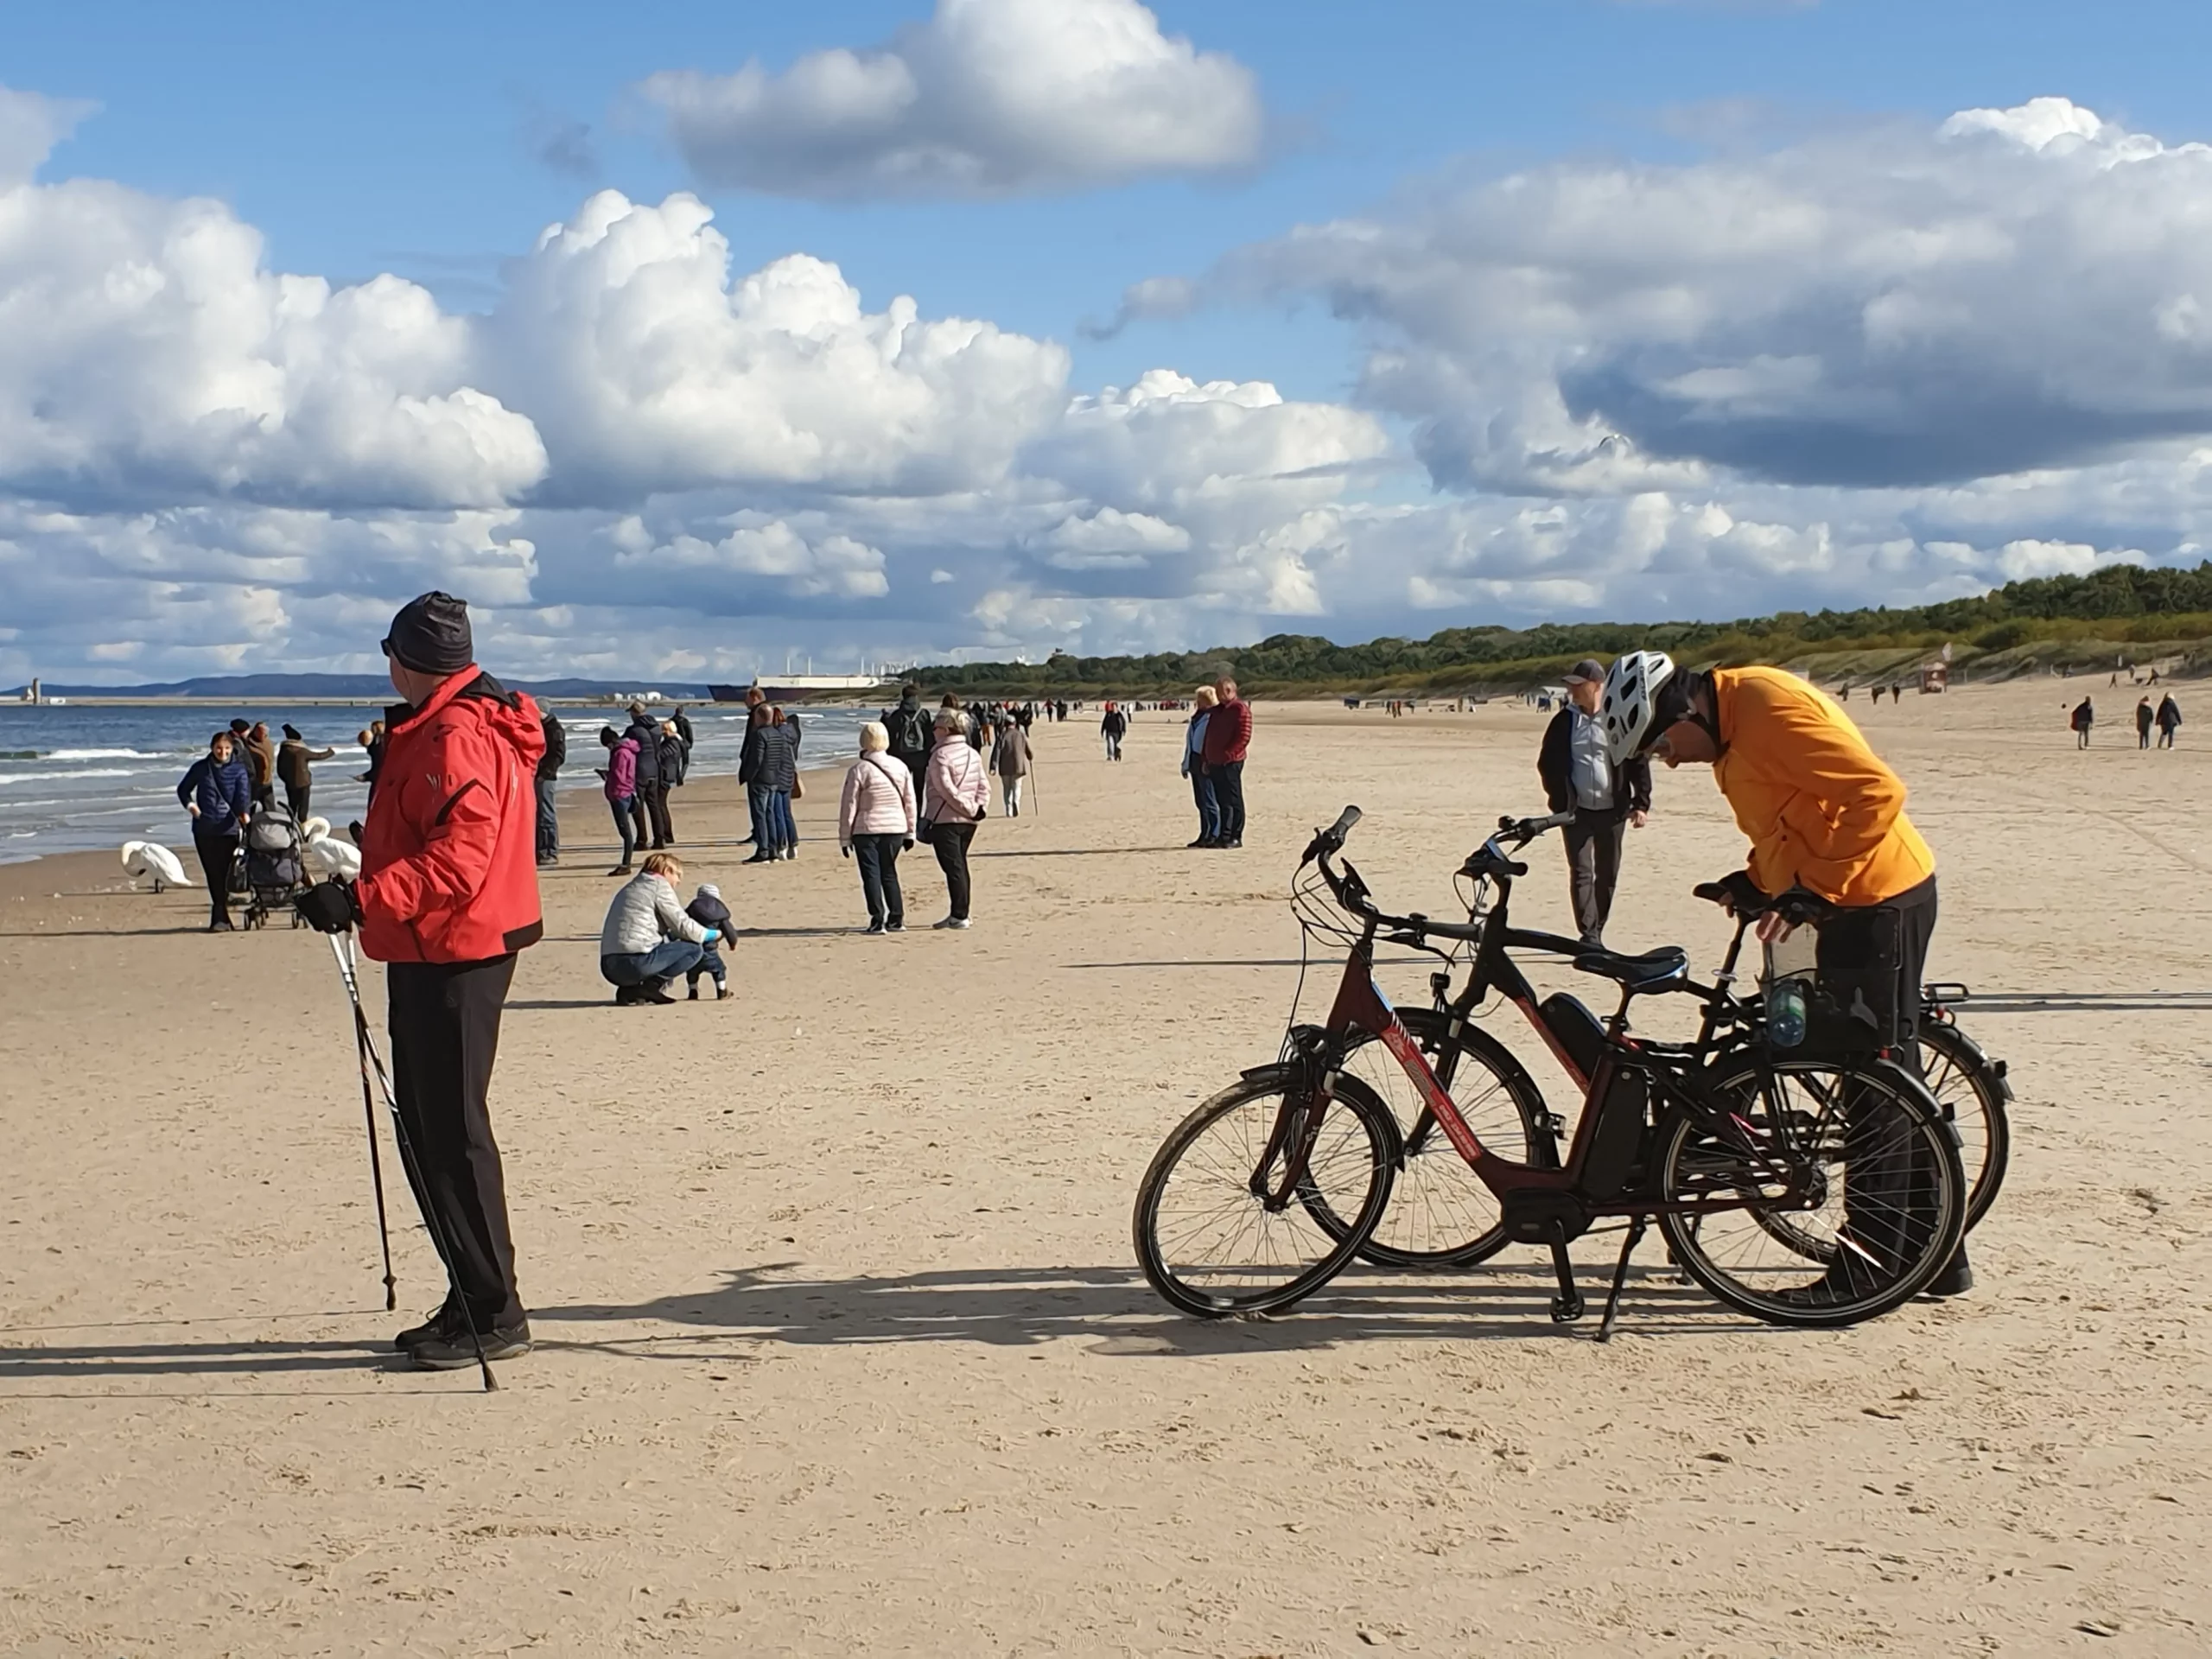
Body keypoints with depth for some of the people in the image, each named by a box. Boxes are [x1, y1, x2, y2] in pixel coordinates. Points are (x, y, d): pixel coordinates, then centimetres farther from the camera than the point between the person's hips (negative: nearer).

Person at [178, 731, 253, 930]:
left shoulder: (238, 770, 1)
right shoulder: (201, 768, 7)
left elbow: (243, 794, -12)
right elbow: (183, 789, 20)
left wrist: (245, 813, -31)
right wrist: (191, 806, 2)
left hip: (228, 829, -3)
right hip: (204, 829, 3)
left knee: (223, 874, -7)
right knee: (212, 874, 4)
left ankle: (219, 918, -2)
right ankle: (223, 918, 11)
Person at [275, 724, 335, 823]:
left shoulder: (283, 751, 0)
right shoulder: (302, 751, -13)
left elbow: (280, 770, 6)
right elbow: (318, 756, -2)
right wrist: (331, 752, 17)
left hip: (290, 784, 4)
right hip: (303, 783, -4)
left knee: (292, 807, 15)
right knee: (303, 808, 1)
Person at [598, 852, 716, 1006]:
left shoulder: (628, 888, 28)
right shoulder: (659, 885, 2)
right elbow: (683, 926, -1)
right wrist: (714, 934, 15)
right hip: (636, 962, -8)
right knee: (695, 949, 7)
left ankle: (631, 988, 8)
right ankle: (652, 984, -9)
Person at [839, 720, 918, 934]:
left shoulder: (858, 770, -8)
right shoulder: (900, 767, 5)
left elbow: (849, 806, -7)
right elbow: (910, 802, 9)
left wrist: (845, 837, -1)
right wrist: (909, 832, 17)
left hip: (866, 830, -4)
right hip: (895, 828, 5)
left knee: (871, 875, 0)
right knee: (889, 873, 16)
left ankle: (878, 920, -6)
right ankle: (896, 919, 15)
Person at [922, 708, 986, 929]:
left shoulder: (940, 755, -14)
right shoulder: (972, 754, 10)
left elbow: (946, 789, -19)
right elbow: (984, 786, 8)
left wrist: (971, 809, -13)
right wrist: (979, 807, -3)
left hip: (945, 820, -7)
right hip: (968, 821, 7)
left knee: (953, 868, -4)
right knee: (960, 866, 15)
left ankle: (959, 915, -5)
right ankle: (959, 914, 19)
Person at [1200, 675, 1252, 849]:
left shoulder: (1240, 709, -8)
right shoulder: (1218, 711, 19)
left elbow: (1244, 737, -16)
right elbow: (1209, 736, 23)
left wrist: (1227, 755, -17)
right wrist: (1206, 758, 15)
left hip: (1231, 763, -8)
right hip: (1215, 763, 8)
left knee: (1233, 801, -4)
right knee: (1222, 801, 10)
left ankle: (1235, 837, -1)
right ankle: (1225, 836, 15)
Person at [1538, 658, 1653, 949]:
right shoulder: (1564, 721, 2)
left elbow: (1638, 762, 0)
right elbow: (1547, 763, 9)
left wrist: (1641, 803, -4)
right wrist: (1558, 799, 2)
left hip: (1612, 811, 0)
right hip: (1576, 811, 0)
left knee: (1607, 875, 7)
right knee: (1581, 873, -8)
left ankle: (1597, 933, 19)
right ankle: (1589, 936, -12)